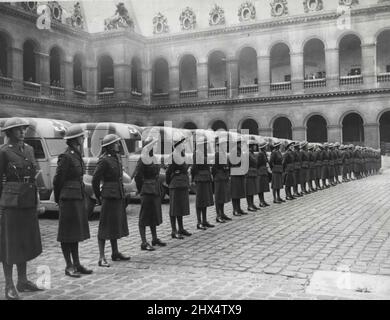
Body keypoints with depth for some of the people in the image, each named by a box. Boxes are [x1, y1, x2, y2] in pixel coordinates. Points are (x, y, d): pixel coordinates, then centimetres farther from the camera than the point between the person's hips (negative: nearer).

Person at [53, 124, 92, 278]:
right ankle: (69, 266, 9)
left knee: (76, 231, 13)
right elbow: (58, 180, -11)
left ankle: (77, 264, 21)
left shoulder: (77, 155, 12)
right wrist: (59, 200, -1)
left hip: (78, 198, 9)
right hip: (69, 199, -8)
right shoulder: (66, 157, -14)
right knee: (67, 232, 1)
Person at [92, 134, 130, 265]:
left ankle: (115, 253, 28)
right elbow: (95, 179, -14)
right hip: (109, 196, -9)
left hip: (118, 196, 9)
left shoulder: (117, 158, 11)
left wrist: (122, 195, 15)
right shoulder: (104, 160, -15)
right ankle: (102, 258, 0)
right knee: (105, 226, -4)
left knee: (116, 225, 16)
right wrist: (99, 197, -6)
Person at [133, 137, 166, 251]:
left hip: (155, 191, 9)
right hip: (147, 192, -9)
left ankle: (155, 239, 28)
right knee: (144, 217, -3)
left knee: (154, 215, 17)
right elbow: (137, 176, -23)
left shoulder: (154, 158, 12)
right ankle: (144, 243, 1)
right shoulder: (143, 159, -14)